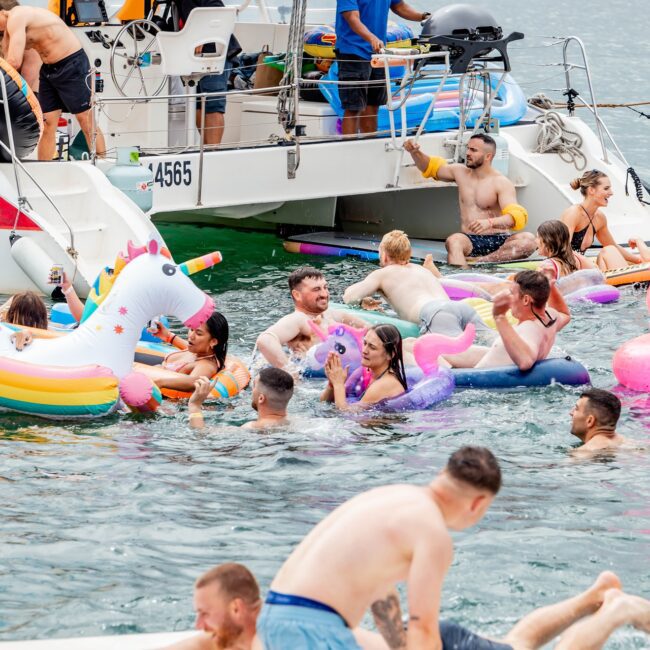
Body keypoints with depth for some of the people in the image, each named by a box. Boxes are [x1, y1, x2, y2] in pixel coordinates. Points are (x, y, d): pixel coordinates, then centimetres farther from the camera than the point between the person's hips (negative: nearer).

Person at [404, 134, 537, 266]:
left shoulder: (501, 183, -6)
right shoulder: (460, 172, 12)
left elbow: (516, 217, -20)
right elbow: (430, 167, 27)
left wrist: (490, 223, -39)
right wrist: (415, 152, 6)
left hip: (498, 240, -2)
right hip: (470, 241, 2)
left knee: (528, 240, -33)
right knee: (454, 241, -35)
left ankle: (480, 261, -42)